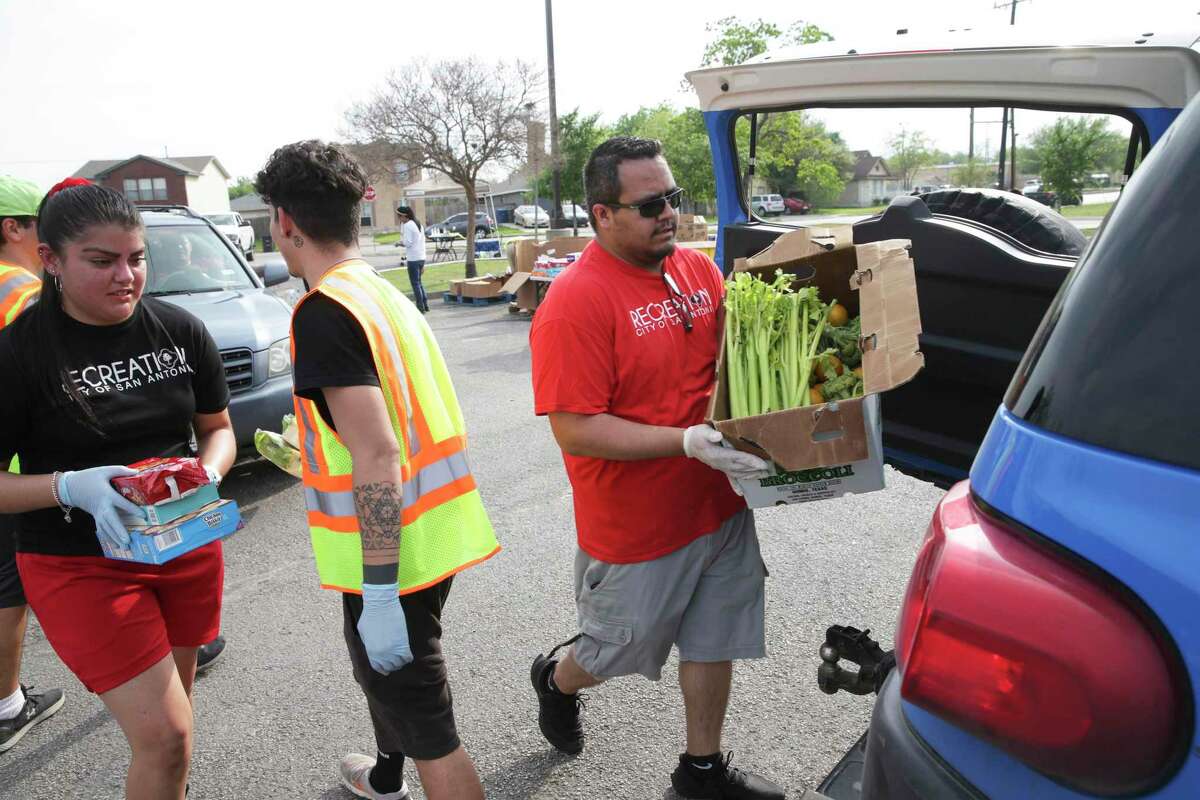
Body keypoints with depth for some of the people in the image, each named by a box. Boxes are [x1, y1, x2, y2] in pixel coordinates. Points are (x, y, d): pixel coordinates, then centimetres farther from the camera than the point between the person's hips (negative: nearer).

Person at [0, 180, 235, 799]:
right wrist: (71, 486, -27)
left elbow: (218, 429, 7)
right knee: (165, 735, -7)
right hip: (79, 566, -4)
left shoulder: (181, 331, -3)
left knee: (172, 699, 20)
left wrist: (207, 475, -13)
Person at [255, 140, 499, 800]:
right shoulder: (386, 293, 10)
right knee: (379, 666, 32)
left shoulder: (323, 311, -18)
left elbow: (378, 457, -25)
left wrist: (379, 592, -22)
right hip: (429, 536, 10)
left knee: (428, 732, 3)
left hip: (387, 555, -10)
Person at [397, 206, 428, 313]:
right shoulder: (418, 224, 15)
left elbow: (408, 243, -16)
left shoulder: (407, 225, -11)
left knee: (415, 283, -2)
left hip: (413, 259, -8)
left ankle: (421, 307, -2)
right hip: (421, 257, 8)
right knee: (419, 282, 18)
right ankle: (425, 305, 18)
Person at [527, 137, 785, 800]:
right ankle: (555, 679, 51)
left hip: (718, 504, 6)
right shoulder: (574, 302, -21)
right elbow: (575, 429, -24)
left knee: (713, 642, 19)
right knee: (616, 651, 17)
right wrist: (688, 441, -29)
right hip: (636, 528, -6)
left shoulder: (699, 268, 1)